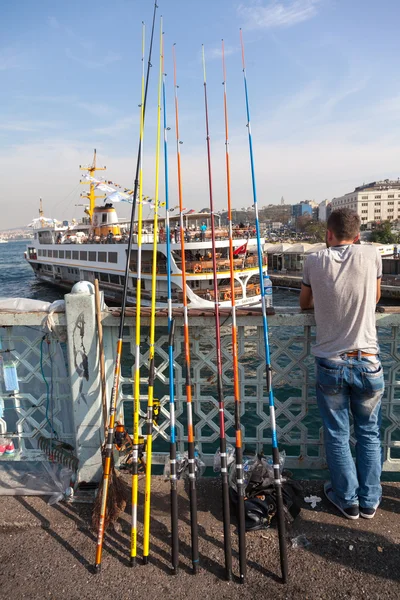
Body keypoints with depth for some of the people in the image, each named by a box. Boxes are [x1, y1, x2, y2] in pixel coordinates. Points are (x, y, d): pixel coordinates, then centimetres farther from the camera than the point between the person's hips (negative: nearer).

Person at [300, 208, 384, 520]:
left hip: (330, 363, 0)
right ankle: (370, 501, 30)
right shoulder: (371, 255, -3)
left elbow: (305, 303, 13)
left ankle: (348, 500, 29)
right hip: (367, 362, 1)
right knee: (369, 434, 19)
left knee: (337, 435, 15)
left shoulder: (315, 261, -3)